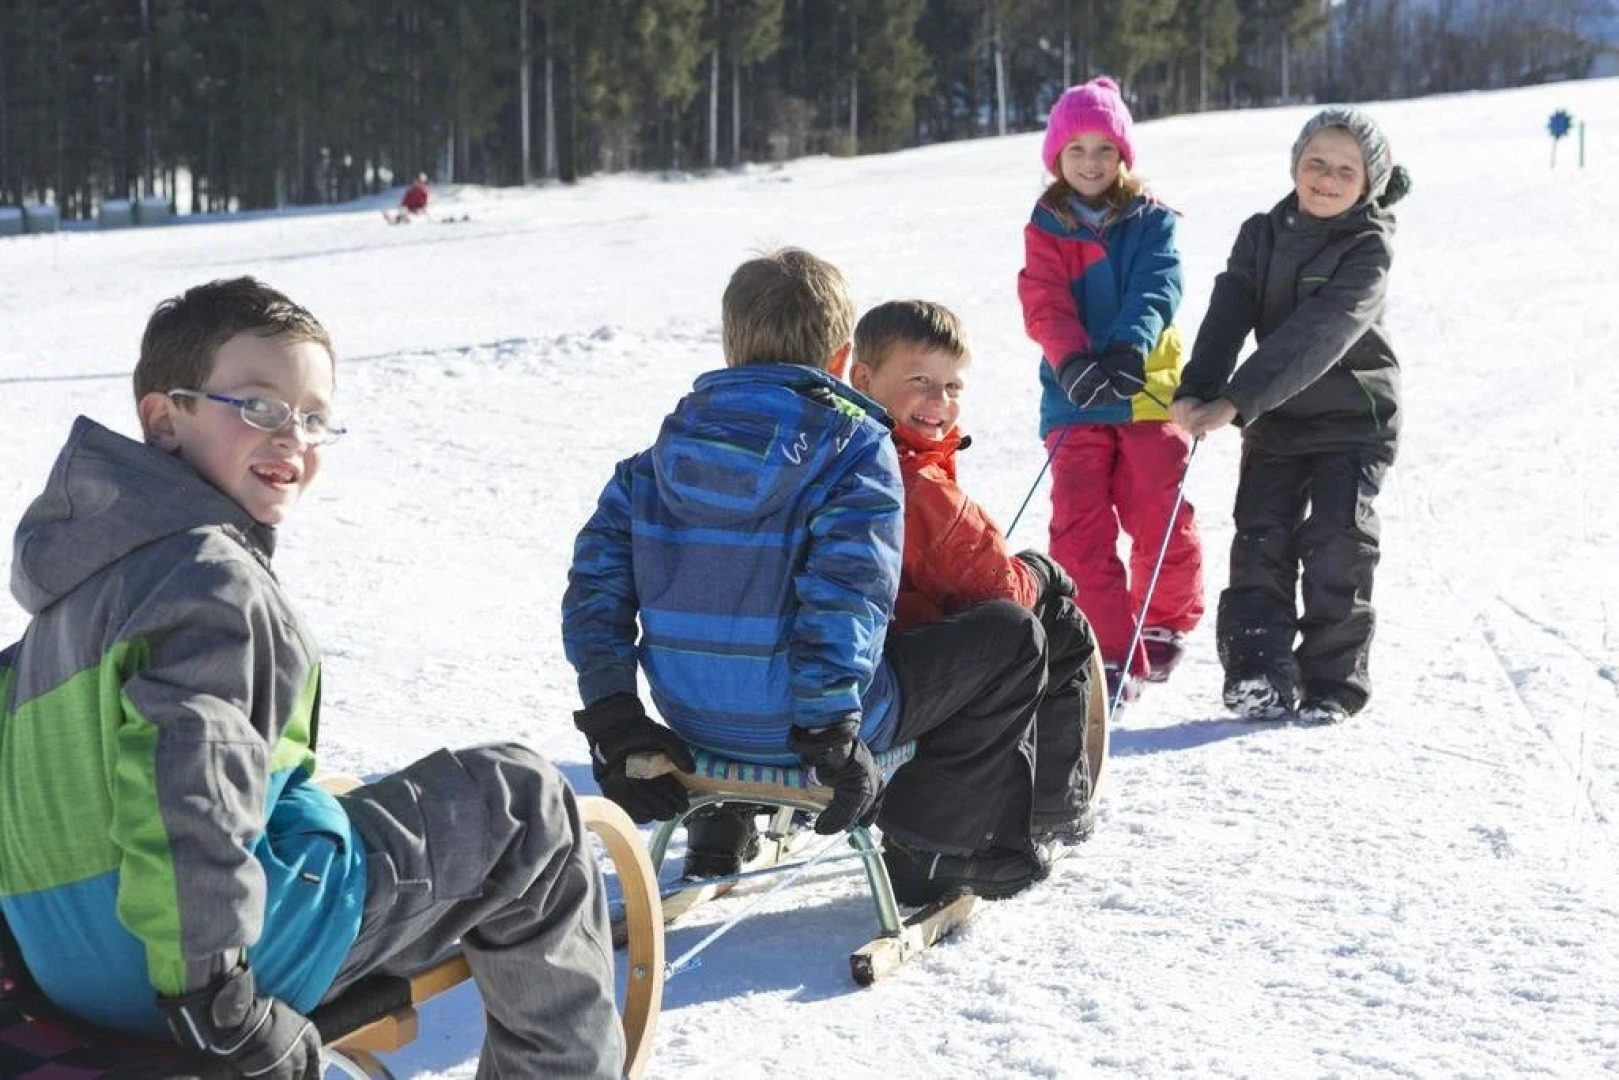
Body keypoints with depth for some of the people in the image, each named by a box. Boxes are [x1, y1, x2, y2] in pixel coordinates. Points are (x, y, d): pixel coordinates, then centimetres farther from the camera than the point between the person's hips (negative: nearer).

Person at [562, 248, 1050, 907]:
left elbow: (597, 578, 1)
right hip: (813, 713, -6)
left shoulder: (666, 446, 5)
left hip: (692, 723, 6)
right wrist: (831, 736, -19)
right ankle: (923, 848, 13)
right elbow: (846, 595, -22)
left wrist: (613, 721, 3)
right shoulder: (856, 444, -10)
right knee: (1011, 637, 12)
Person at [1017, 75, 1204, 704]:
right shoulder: (1045, 229, 7)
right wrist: (1074, 361, -26)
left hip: (1148, 395, -1)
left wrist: (1129, 348, -31)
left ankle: (1167, 622, 27)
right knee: (1080, 530, -6)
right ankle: (1109, 656, -1)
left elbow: (1156, 290, -12)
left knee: (1162, 523, 0)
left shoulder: (1152, 222, 5)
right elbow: (1043, 305, -6)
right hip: (1075, 400, 1)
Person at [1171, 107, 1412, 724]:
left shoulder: (1370, 247, -13)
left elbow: (1316, 335, -25)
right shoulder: (1263, 234, 4)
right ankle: (1258, 675, -9)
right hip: (1277, 420, 4)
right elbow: (1229, 315, -8)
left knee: (1337, 541, -10)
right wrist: (1196, 391, -27)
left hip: (1355, 418, -4)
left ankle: (1332, 683, 0)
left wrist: (1233, 403, -34)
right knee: (1261, 538, -8)